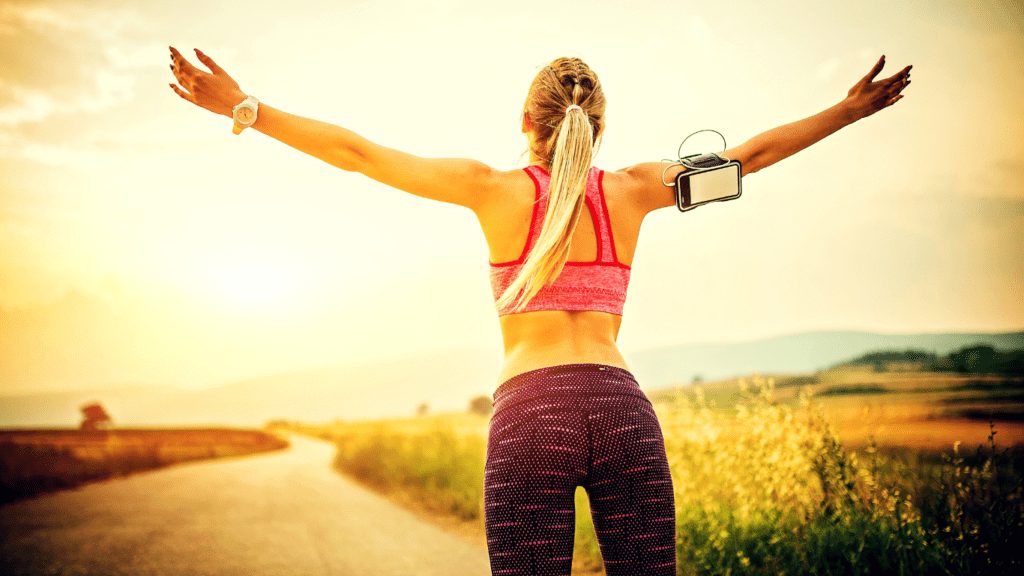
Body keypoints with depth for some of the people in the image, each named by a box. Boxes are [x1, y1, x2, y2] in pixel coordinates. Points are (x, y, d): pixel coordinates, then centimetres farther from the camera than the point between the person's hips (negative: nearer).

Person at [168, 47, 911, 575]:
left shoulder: (496, 187, 8)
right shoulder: (630, 189, 14)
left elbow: (359, 153, 6)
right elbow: (751, 154, 22)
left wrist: (244, 108, 12)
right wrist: (850, 109, 35)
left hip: (530, 415, -2)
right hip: (623, 412, 3)